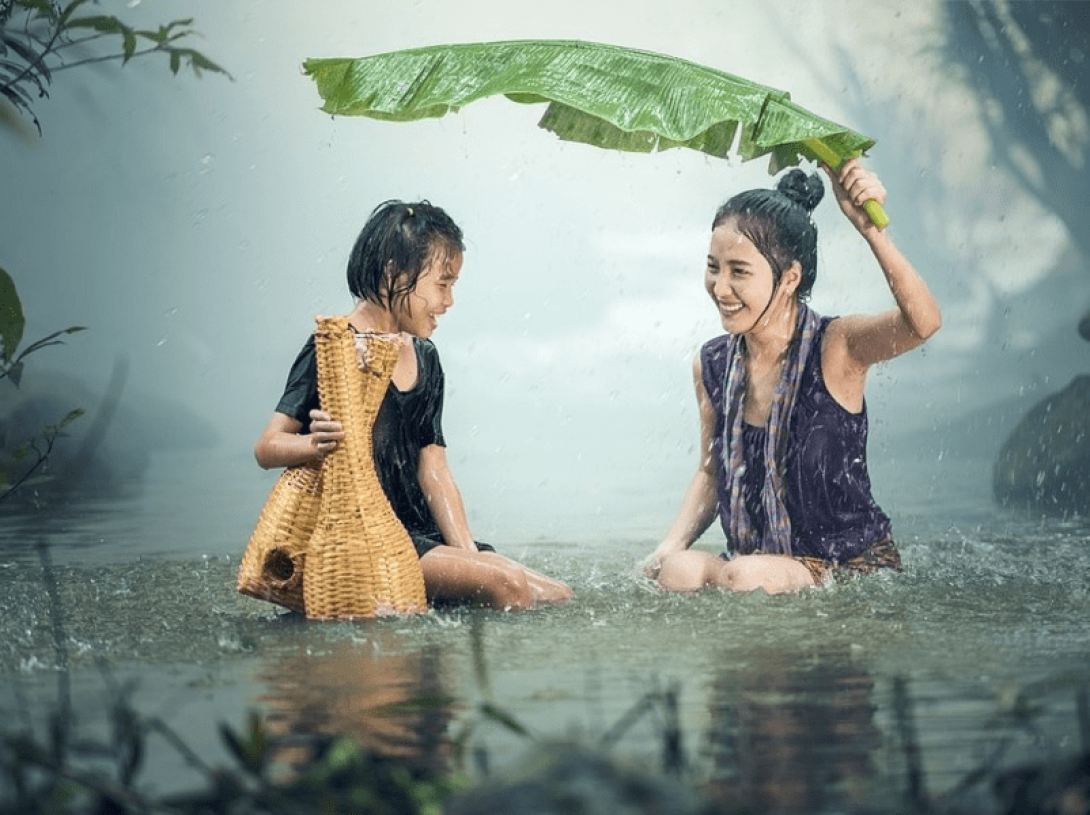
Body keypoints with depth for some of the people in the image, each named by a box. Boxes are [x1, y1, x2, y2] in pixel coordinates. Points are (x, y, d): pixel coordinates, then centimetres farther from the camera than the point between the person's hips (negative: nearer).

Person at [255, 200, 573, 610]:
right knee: (505, 585, -27)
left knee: (559, 597, -6)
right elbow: (267, 448, -12)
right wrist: (316, 444, -35)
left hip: (419, 535, 8)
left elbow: (433, 471, 13)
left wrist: (468, 555, 0)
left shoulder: (424, 359, 17)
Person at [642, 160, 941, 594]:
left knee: (750, 575, -33)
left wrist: (868, 226, -47)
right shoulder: (710, 366, 2)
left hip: (853, 564, -4)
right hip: (753, 562, 4)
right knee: (675, 571, -25)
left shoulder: (835, 347, -14)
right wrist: (672, 546, -2)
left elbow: (922, 322, -35)